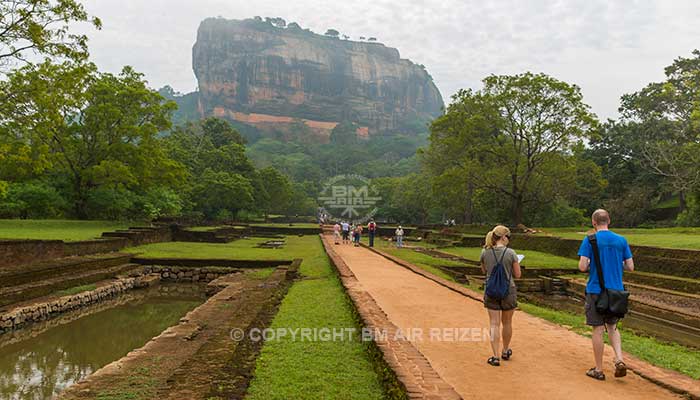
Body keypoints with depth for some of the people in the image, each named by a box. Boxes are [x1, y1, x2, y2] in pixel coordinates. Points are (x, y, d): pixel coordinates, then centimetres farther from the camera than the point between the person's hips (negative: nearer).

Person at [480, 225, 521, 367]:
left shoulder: (485, 252, -3)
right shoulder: (510, 253, -12)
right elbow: (517, 275, -5)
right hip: (508, 291, -1)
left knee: (494, 324, 5)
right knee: (507, 323, 18)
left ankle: (496, 356, 2)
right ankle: (505, 351, 35)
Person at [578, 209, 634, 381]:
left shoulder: (589, 240, -9)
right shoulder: (621, 240, 2)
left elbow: (582, 267, -15)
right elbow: (630, 267, 2)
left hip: (596, 291, -4)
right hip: (616, 290, 4)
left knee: (598, 329, 4)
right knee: (612, 327, 19)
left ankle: (599, 370, 12)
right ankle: (619, 360, 2)